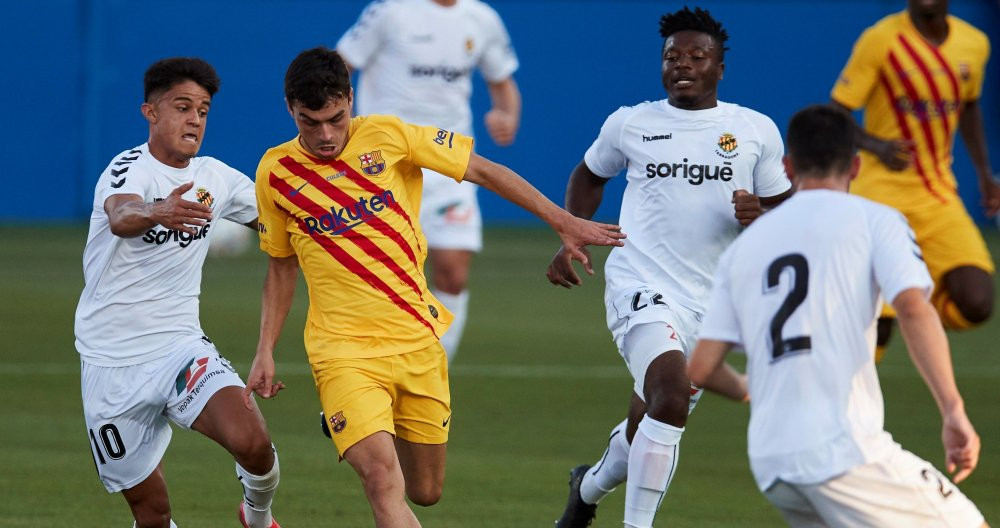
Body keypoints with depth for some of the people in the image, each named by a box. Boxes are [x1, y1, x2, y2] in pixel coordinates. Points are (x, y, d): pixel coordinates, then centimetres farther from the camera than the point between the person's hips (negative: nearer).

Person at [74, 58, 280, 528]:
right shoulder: (130, 168, -14)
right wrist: (156, 212, -60)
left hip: (180, 348, 3)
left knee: (252, 441, -23)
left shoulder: (216, 177, 4)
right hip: (112, 364, -3)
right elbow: (121, 218, -38)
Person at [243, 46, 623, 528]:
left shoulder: (387, 136, -4)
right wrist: (265, 353, 8)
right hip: (343, 349, -2)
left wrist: (563, 222, 3)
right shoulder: (275, 173, -1)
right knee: (383, 480, -24)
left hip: (417, 340, 2)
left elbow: (483, 171, 4)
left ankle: (355, 432, 41)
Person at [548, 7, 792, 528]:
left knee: (648, 430, 12)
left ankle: (591, 485, 45)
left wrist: (759, 214, -13)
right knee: (671, 392, -29)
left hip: (711, 301, 3)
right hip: (641, 286, -3)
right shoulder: (629, 124, 5)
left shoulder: (757, 131, 5)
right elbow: (589, 175, 24)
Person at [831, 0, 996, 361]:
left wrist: (984, 174, 17)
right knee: (876, 327, -9)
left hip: (939, 196, 4)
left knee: (976, 305, -13)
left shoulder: (975, 44, 4)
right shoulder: (881, 41, -11)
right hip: (882, 193, -4)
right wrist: (875, 145, -28)